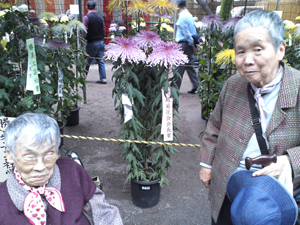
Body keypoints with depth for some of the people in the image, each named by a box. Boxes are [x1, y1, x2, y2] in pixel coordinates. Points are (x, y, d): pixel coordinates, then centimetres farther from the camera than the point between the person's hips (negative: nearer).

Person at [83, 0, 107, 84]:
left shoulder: (86, 17, -10)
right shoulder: (100, 18, 4)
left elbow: (85, 33, -14)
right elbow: (104, 32, 8)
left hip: (92, 43, -4)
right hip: (101, 42, 4)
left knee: (87, 62, 8)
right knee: (101, 61, 7)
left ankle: (83, 77, 22)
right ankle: (103, 78, 5)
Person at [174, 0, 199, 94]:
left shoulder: (182, 16, -12)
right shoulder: (189, 15, 15)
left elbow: (186, 32, -15)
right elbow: (194, 31, 16)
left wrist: (192, 43, -10)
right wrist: (194, 43, 14)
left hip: (184, 43, -9)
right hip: (189, 44, 9)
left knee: (179, 66, -2)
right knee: (190, 66, 11)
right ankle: (195, 87, 10)